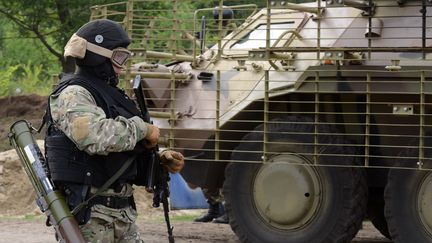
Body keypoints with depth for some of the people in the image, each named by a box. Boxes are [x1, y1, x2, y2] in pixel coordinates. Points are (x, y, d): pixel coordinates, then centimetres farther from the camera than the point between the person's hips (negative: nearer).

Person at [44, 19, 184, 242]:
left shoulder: (110, 93, 19)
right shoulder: (73, 94, -11)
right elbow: (97, 137, -30)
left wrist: (160, 160, 7)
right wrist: (142, 128, -16)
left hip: (122, 211, 9)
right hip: (88, 216, -9)